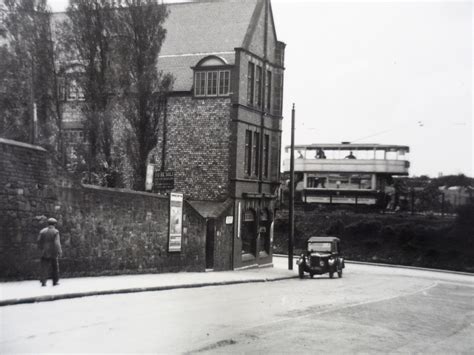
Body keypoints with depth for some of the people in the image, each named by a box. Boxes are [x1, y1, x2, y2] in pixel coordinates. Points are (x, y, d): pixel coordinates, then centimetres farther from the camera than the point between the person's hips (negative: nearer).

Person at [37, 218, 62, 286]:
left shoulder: (42, 231, 4)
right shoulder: (55, 232, -7)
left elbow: (39, 241, 5)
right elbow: (57, 243, -16)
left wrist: (41, 249, 17)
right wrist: (59, 252, -15)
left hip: (44, 253, 2)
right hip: (53, 252, -2)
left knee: (44, 266, 1)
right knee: (55, 267, 12)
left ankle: (43, 281, -13)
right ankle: (55, 281, 17)